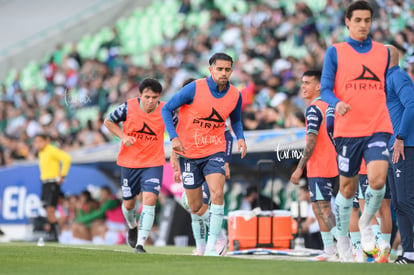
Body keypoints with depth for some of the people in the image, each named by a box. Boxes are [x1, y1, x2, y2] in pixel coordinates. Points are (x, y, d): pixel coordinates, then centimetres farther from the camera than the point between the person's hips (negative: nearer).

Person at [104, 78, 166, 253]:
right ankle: (132, 227, 46)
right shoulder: (128, 107, -13)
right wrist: (123, 136, -13)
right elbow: (108, 122, 2)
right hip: (129, 162, 1)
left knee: (149, 199, -19)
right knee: (129, 203, 11)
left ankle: (140, 243, -16)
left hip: (154, 163, -1)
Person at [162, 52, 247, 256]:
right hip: (189, 152, -1)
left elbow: (236, 120, 17)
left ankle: (212, 246, -20)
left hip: (214, 150, 1)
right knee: (196, 205, 4)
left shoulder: (235, 95, -3)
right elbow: (167, 110, -8)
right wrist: (174, 137, -20)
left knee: (217, 193, -22)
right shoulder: (195, 88, -14)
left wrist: (240, 138, -4)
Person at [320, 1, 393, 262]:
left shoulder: (383, 52, 11)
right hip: (348, 130, -1)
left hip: (378, 128, 1)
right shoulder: (335, 52, 3)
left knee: (378, 180, -18)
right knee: (348, 188, 6)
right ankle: (343, 239, 26)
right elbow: (325, 89, -1)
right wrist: (337, 103, -23)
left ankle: (366, 223, 10)